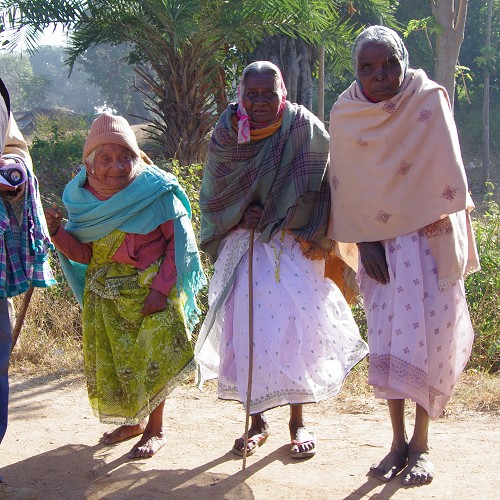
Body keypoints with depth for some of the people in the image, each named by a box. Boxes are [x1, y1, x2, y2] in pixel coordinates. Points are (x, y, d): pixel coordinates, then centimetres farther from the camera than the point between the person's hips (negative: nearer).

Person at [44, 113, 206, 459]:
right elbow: (83, 253, 0)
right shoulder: (84, 196, -3)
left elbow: (179, 243, -11)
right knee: (110, 357, 12)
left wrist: (161, 288, -17)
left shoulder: (156, 191, -15)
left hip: (150, 288, -5)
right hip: (104, 292, 5)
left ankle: (155, 430, 16)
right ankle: (133, 421, 31)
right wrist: (58, 231, -18)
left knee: (152, 356, -1)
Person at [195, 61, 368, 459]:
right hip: (243, 244, 2)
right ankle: (258, 421, 15)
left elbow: (323, 185, -6)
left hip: (293, 246, -2)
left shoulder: (303, 128, -8)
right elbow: (213, 195, 7)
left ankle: (298, 421, 11)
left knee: (295, 327, -5)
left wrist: (317, 237, -14)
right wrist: (239, 216, -10)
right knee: (246, 327, 0)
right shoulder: (227, 135, -1)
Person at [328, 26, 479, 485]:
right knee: (387, 339, 3)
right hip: (379, 240, 3)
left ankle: (421, 446, 7)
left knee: (426, 335, -4)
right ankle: (398, 442, 14)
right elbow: (347, 188, 4)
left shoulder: (429, 100, -9)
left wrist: (427, 229, -11)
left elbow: (447, 175, -8)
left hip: (430, 236, -2)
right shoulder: (345, 115, -1)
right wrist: (365, 242, -2)